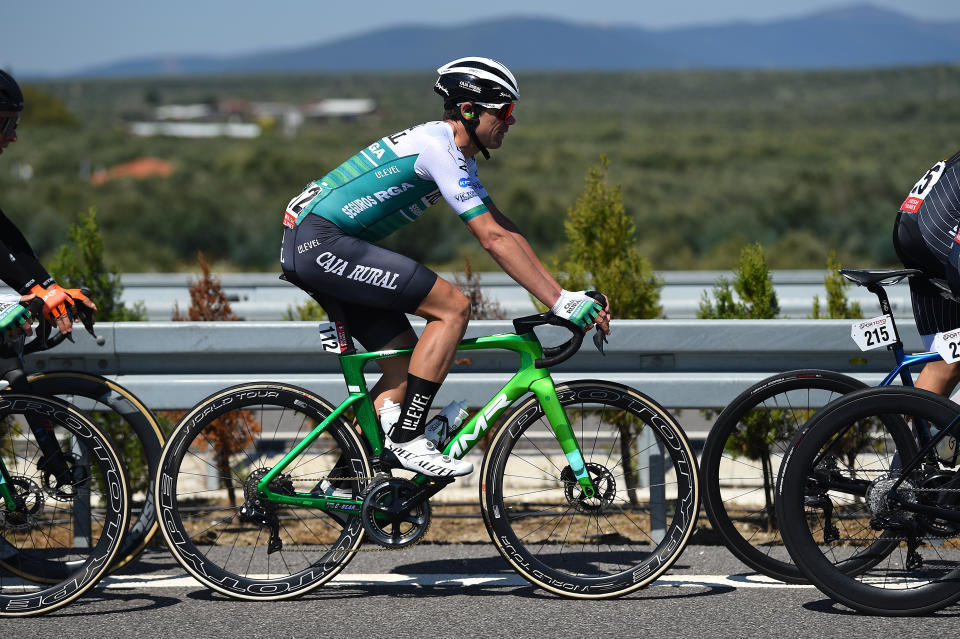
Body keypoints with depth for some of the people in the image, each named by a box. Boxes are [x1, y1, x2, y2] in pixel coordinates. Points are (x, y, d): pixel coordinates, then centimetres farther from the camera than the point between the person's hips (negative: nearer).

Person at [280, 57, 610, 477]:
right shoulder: (439, 147, -15)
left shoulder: (457, 155, 17)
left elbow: (505, 229, 18)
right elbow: (493, 239, -20)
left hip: (315, 248, 10)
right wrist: (561, 302, -20)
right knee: (453, 307, -14)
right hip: (320, 241, -10)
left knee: (405, 367, 8)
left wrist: (568, 294, 11)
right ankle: (406, 440, -13)